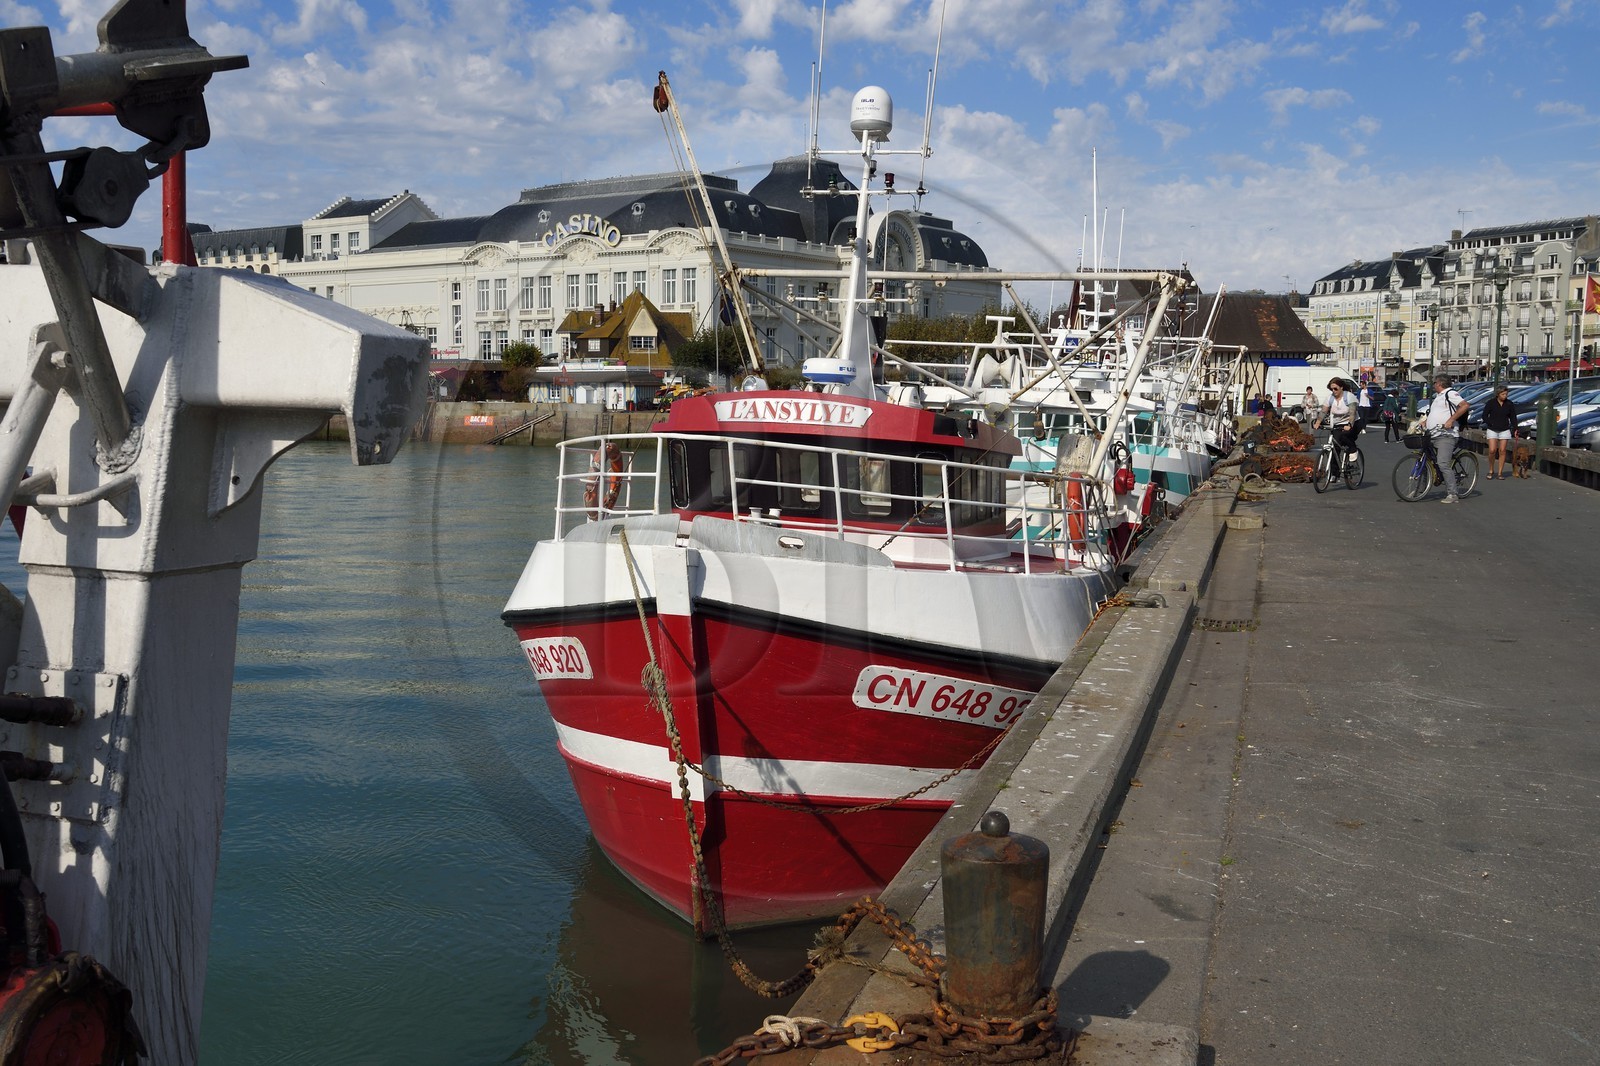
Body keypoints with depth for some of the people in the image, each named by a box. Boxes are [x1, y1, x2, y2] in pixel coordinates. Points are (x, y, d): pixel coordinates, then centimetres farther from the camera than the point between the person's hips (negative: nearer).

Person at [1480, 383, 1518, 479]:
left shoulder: (1509, 404, 3)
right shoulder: (1491, 403, -4)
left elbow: (1513, 417, 7)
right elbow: (1484, 416, 0)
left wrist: (1515, 429, -2)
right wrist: (1491, 424, -11)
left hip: (1505, 430, 2)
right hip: (1492, 430, -2)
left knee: (1502, 451, -2)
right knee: (1492, 450, -11)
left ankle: (1500, 473, 3)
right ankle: (1491, 471, 8)